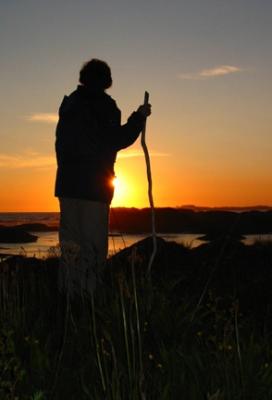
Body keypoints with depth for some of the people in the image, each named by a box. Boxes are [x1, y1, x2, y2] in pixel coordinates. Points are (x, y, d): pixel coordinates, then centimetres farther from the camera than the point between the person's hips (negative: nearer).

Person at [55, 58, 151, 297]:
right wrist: (139, 117, 1)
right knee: (93, 244, -4)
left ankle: (67, 293, 10)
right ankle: (86, 293, -8)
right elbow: (117, 141, -9)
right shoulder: (104, 105, -5)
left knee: (71, 242, 10)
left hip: (67, 182, 7)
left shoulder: (69, 103, 16)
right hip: (94, 184, -7)